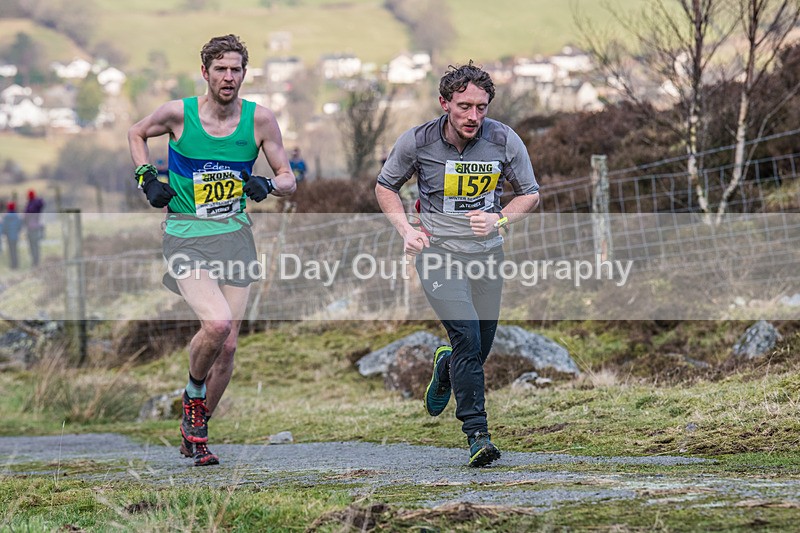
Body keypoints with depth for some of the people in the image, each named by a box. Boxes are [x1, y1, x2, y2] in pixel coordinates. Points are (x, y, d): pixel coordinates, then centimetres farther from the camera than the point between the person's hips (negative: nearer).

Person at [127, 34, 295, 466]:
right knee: (217, 322, -25)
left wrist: (267, 185, -16)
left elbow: (288, 179, 6)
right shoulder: (178, 113, -6)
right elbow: (136, 134, 15)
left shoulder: (259, 119, -2)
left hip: (234, 235, 3)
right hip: (186, 236, -3)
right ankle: (194, 393, 4)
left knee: (227, 345, 2)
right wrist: (147, 178, 2)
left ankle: (194, 430, 23)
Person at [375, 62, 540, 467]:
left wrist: (498, 220, -13)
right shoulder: (418, 141, -12)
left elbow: (530, 194, 5)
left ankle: (445, 367, 46)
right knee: (466, 336, -21)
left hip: (487, 251, 3)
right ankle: (477, 434, -16)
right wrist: (405, 230, -8)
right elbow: (385, 186, 6)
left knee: (480, 349, 9)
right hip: (438, 250, -3)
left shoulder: (504, 141, -9)